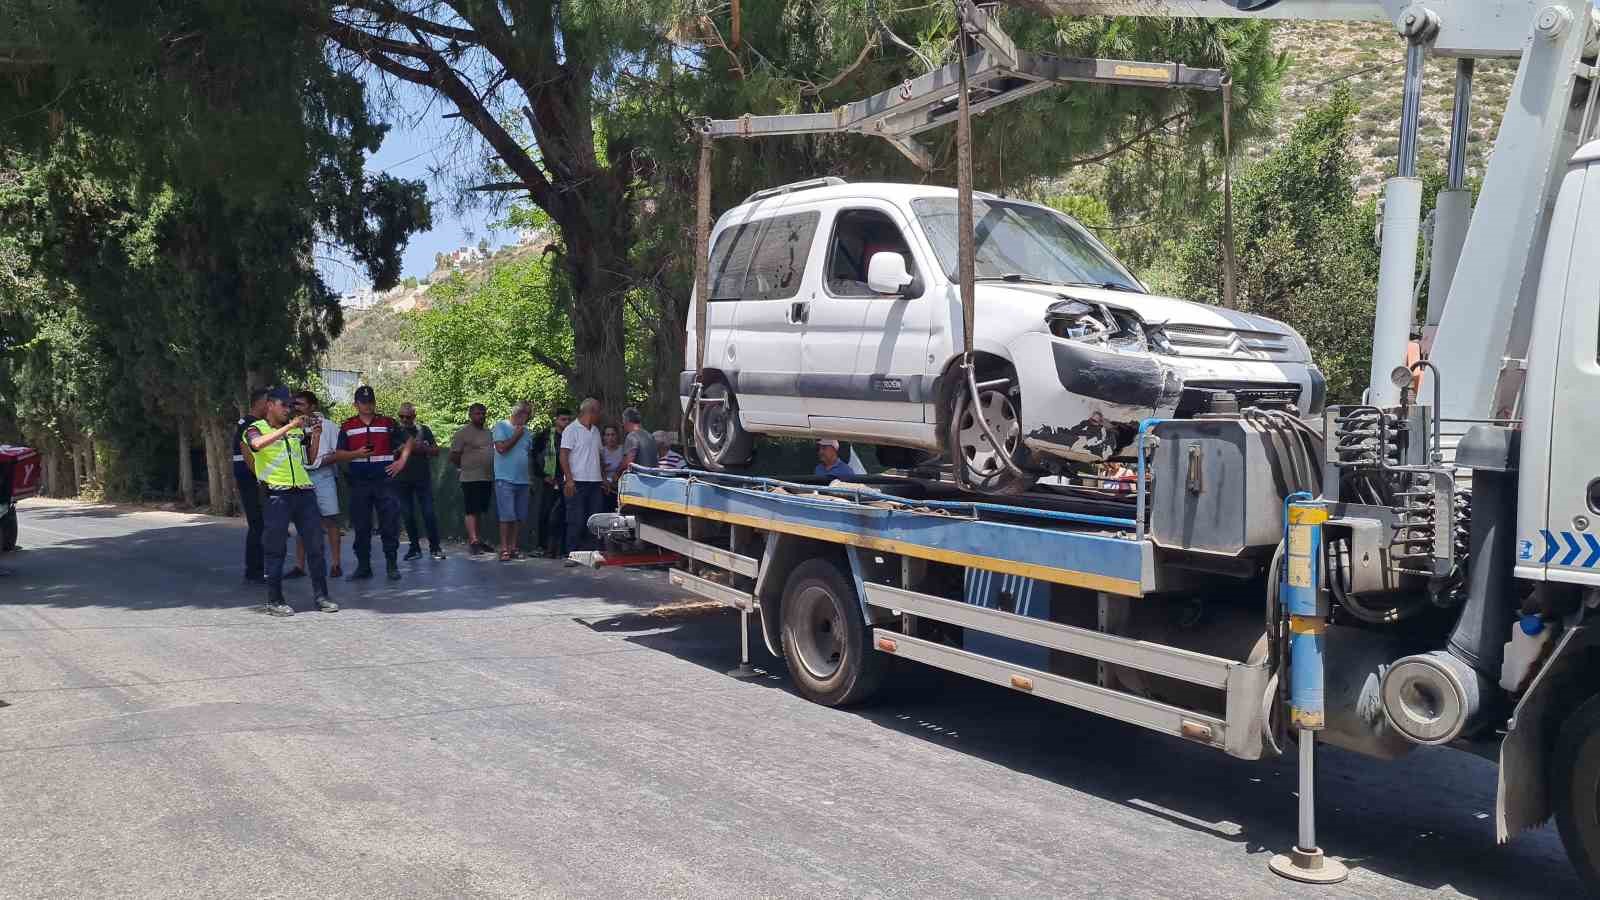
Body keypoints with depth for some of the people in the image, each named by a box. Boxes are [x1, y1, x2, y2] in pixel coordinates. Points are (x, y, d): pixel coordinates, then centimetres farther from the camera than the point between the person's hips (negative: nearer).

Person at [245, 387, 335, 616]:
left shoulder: (297, 429, 16)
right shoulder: (256, 428, 2)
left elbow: (309, 459, 21)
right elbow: (258, 444, -22)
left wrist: (315, 437, 5)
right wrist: (289, 427, -23)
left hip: (304, 491, 5)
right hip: (276, 494, -4)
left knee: (315, 544, 3)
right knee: (276, 548, 0)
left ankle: (321, 596, 10)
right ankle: (274, 600, 8)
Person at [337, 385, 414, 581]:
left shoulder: (388, 423, 7)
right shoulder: (347, 427, 9)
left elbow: (408, 442, 12)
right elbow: (340, 454, 9)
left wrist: (402, 461, -1)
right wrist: (356, 454, -11)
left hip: (384, 480, -1)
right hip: (359, 482, 1)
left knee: (390, 524, -3)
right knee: (361, 526, 5)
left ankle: (392, 565, 4)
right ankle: (363, 566, 13)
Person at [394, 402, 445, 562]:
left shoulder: (424, 430, 8)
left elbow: (436, 451, 7)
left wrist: (422, 448, -11)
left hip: (423, 478, -1)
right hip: (402, 480, 1)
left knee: (429, 512, -5)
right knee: (407, 514, 4)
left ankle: (435, 547, 2)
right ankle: (415, 547, 13)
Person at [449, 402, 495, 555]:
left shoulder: (488, 433, 16)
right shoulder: (463, 433, -6)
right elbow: (454, 457, -7)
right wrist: (466, 467, 1)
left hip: (487, 478, 7)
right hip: (471, 478, -7)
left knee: (479, 511, 12)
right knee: (472, 511, -9)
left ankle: (476, 539, 19)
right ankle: (473, 541, -11)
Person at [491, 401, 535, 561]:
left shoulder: (526, 431, 18)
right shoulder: (501, 426, -1)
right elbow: (501, 448, -14)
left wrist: (531, 476, 15)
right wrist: (517, 435, -6)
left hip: (523, 480, 6)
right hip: (505, 479, -6)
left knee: (519, 517, 5)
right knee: (507, 515, -11)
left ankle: (513, 547, 12)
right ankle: (504, 549, -7)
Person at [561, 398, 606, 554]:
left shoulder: (596, 430, 17)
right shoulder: (571, 430, -5)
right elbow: (563, 456, -11)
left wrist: (604, 478, 17)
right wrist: (569, 479, -19)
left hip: (595, 482, 7)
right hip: (577, 482, -7)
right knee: (576, 520, -5)